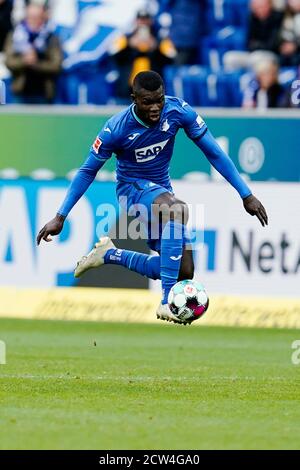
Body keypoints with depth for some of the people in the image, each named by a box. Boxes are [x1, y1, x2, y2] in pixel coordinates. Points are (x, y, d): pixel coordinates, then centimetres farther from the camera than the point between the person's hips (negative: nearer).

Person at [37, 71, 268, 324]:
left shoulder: (178, 110, -16)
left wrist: (247, 195, -10)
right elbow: (88, 172, -11)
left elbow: (214, 153, -8)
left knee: (184, 272, 0)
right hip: (132, 187, -5)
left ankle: (111, 255, 19)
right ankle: (167, 302, -41)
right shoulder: (116, 128, -22)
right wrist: (60, 217, -13)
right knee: (178, 210, -39)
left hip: (161, 190, 5)